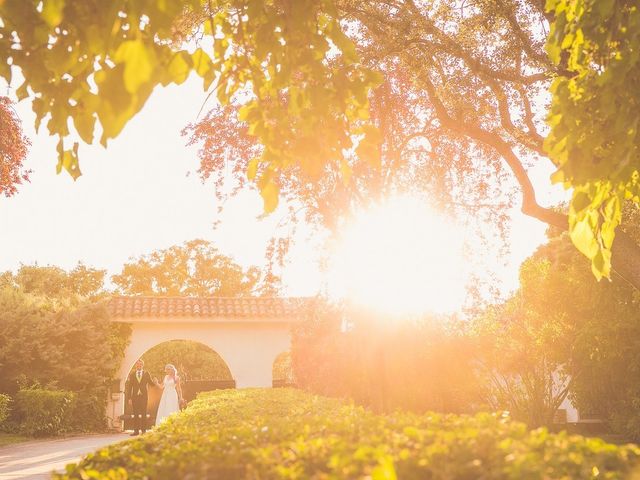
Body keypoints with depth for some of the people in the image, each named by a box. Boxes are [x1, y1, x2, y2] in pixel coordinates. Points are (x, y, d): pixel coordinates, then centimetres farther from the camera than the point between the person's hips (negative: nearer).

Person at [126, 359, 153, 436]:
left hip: (143, 396, -1)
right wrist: (129, 398, 0)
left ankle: (144, 430, 0)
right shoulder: (132, 374, 7)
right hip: (135, 396, 1)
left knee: (143, 414, -3)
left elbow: (151, 383, 4)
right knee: (136, 414, 2)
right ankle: (136, 430, 4)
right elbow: (129, 387, 6)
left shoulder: (146, 374, 7)